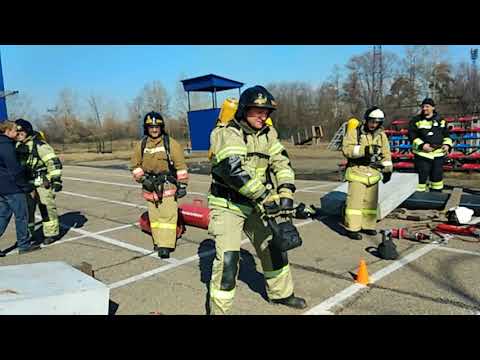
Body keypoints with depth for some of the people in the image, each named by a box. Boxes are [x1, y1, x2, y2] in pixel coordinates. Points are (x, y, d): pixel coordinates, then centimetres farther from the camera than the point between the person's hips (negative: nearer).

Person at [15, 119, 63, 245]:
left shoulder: (39, 145, -16)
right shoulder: (18, 146, 9)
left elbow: (54, 162, -19)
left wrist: (56, 180, -21)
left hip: (43, 183, -7)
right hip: (27, 183, 8)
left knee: (46, 208, 0)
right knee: (26, 207, 12)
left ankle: (52, 233, 11)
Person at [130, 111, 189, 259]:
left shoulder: (171, 143, -5)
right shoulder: (141, 145, 6)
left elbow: (181, 165, -5)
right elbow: (135, 165, 13)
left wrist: (182, 184, -7)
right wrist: (142, 178, -2)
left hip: (168, 185, -4)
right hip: (150, 186, 4)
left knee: (167, 215, -9)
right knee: (154, 216, 11)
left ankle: (166, 245, -7)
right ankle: (158, 241, 24)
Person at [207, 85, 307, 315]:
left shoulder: (268, 134, 3)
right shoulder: (225, 134, -18)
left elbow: (281, 163, -5)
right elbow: (234, 170, -31)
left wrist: (285, 193, -22)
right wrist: (265, 197, -32)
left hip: (256, 205, 7)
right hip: (227, 206, -6)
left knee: (274, 246, 15)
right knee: (227, 258, -13)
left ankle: (280, 293, 37)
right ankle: (218, 309, 6)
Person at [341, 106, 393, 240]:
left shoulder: (381, 135, 11)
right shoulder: (354, 132, -6)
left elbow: (386, 154, 16)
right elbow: (347, 149, -17)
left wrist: (388, 170, 9)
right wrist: (364, 150, -27)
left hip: (373, 173, 5)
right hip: (357, 171, -5)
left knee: (370, 201, 10)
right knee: (355, 201, -7)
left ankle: (368, 225, 22)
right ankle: (352, 228, -1)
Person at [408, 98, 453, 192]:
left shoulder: (441, 120, 10)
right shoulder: (416, 121, -1)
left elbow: (446, 135, 17)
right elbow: (412, 135, -6)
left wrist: (447, 144, -1)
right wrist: (422, 145, -18)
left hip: (438, 154, 4)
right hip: (422, 154, -3)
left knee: (437, 177, 12)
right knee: (422, 177, -3)